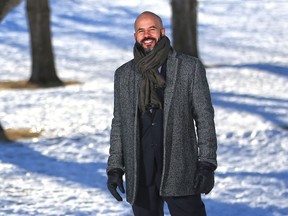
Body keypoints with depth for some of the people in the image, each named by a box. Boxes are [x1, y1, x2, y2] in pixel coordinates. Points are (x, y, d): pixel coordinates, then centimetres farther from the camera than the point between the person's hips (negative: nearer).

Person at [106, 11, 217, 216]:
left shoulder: (190, 68, 2)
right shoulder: (123, 75, 12)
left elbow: (205, 118, 1)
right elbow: (119, 124, 16)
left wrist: (207, 164, -6)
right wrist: (115, 168, 9)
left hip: (180, 171, -3)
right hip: (140, 174, 3)